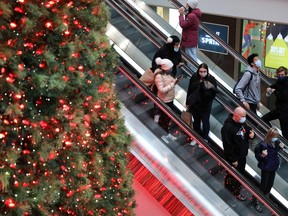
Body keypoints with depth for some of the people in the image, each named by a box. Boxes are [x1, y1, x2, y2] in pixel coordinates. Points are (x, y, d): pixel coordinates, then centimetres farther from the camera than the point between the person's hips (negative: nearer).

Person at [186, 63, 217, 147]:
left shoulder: (211, 79, -19)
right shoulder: (194, 77, -10)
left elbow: (214, 92, -19)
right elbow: (189, 90, 1)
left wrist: (212, 88, -42)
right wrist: (188, 102, 7)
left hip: (205, 105, -3)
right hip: (194, 104, 3)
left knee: (205, 122, 15)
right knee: (196, 121, 21)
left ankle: (204, 139, 34)